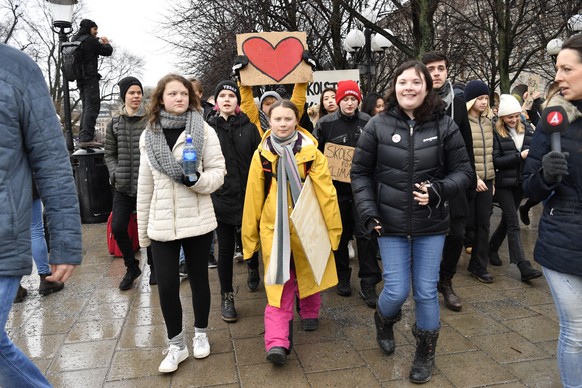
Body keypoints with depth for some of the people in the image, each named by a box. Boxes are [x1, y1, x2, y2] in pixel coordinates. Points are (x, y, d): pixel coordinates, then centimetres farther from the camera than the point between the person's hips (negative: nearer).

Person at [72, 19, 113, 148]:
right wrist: (107, 44, 17)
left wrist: (100, 44, 24)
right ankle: (87, 138, -23)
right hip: (90, 77, -9)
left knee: (87, 108, 14)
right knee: (93, 106, -13)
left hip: (80, 78, 9)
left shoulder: (75, 40, 19)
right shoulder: (90, 40, -6)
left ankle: (82, 137, 12)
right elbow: (107, 51, -3)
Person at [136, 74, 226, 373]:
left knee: (198, 279, 12)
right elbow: (145, 186, 8)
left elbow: (218, 173, -4)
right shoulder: (148, 135, 5)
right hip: (161, 224, 2)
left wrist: (196, 179, -25)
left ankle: (200, 333, 34)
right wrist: (142, 228, 11)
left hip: (197, 222, -1)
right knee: (166, 284, 2)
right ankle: (176, 344, 22)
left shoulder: (204, 131, -3)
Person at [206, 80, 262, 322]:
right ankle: (227, 296, 23)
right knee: (225, 249, 6)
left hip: (248, 196, 0)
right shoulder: (208, 128, 3)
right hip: (221, 198, 0)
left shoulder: (249, 127, 2)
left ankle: (254, 270, 47)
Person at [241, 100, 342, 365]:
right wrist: (250, 237, 3)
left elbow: (326, 193, -5)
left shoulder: (311, 152, -5)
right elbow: (253, 198, 1)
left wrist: (333, 228, -4)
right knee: (278, 285, -3)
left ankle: (310, 313, 42)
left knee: (309, 274, 19)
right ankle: (277, 342, -2)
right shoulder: (262, 154, -1)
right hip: (274, 229, 0)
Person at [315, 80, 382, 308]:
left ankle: (368, 284, 8)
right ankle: (342, 278, 30)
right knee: (340, 234, 12)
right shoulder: (326, 123, -2)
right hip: (336, 188, 0)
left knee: (365, 234, -4)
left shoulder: (368, 123, 1)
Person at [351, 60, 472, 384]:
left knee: (426, 292, 8)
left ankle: (426, 354, 32)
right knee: (397, 291, 1)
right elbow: (361, 173, 2)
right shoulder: (378, 126, -4)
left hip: (431, 226, 1)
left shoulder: (444, 125, -4)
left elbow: (464, 171, 1)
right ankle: (384, 320, 39)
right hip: (391, 224, 0)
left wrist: (439, 190, -17)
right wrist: (369, 211, -8)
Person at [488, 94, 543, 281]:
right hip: (503, 184, -5)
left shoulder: (528, 129, 6)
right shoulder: (496, 132, -9)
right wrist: (519, 156, -19)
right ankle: (524, 267, -6)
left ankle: (492, 249, 37)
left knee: (507, 220, 16)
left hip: (520, 183, 5)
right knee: (513, 224, -6)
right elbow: (495, 160, -13)